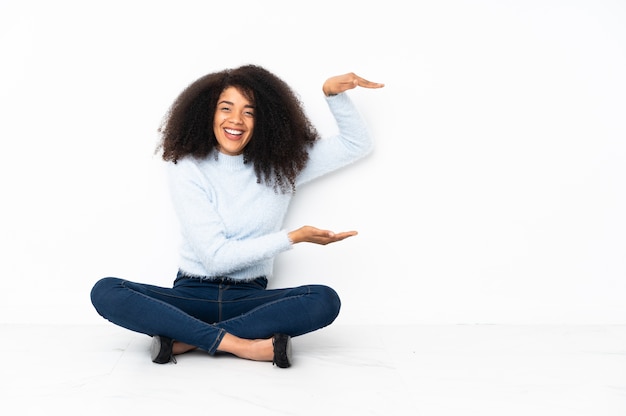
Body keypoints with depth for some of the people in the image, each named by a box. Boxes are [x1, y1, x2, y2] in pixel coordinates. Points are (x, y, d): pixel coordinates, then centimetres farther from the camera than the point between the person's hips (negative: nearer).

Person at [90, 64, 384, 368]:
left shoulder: (282, 164, 4)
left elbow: (356, 145, 8)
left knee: (325, 300, -29)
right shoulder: (186, 168, -5)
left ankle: (183, 339, -24)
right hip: (192, 295, -1)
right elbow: (215, 257, -11)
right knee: (105, 292, -26)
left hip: (249, 298, 2)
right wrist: (294, 237, -13)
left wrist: (332, 92, -6)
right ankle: (239, 344, -29)